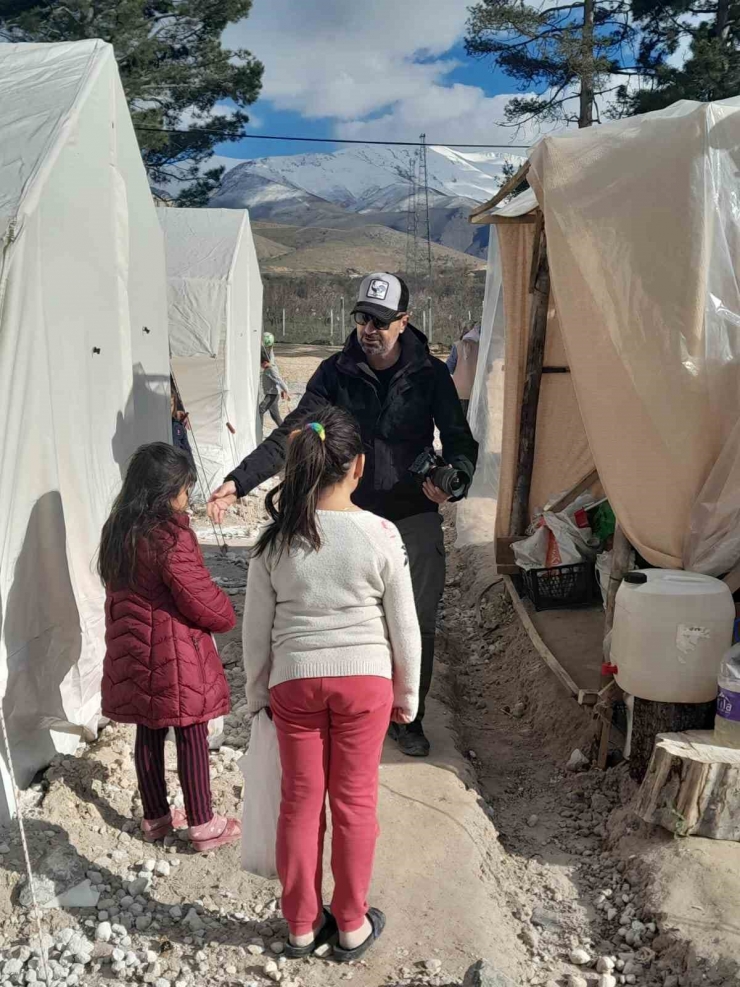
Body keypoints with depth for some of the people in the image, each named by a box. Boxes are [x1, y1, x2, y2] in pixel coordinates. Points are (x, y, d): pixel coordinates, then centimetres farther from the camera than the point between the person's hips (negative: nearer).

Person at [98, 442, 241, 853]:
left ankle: (155, 817, 33)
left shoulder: (117, 532, 4)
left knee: (148, 735, 18)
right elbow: (200, 599, -19)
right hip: (174, 654, -7)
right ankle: (204, 826, 19)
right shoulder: (170, 538, -22)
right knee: (191, 738, 6)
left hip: (131, 651, 8)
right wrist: (226, 615, 1)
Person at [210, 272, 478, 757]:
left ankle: (409, 719, 29)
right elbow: (292, 434, -7)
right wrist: (239, 481, -18)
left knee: (415, 624, 8)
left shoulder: (430, 373, -5)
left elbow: (460, 440, -2)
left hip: (414, 519, 0)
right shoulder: (337, 372, -3)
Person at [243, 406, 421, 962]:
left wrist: (258, 692, 12)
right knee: (355, 802, 15)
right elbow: (404, 628, -6)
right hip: (365, 680, -1)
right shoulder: (381, 535, -13)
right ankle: (351, 926, 32)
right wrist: (407, 694, 8)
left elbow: (257, 629, -2)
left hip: (294, 681, 1)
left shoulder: (277, 538, -9)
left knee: (301, 802, 16)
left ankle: (303, 926, 33)